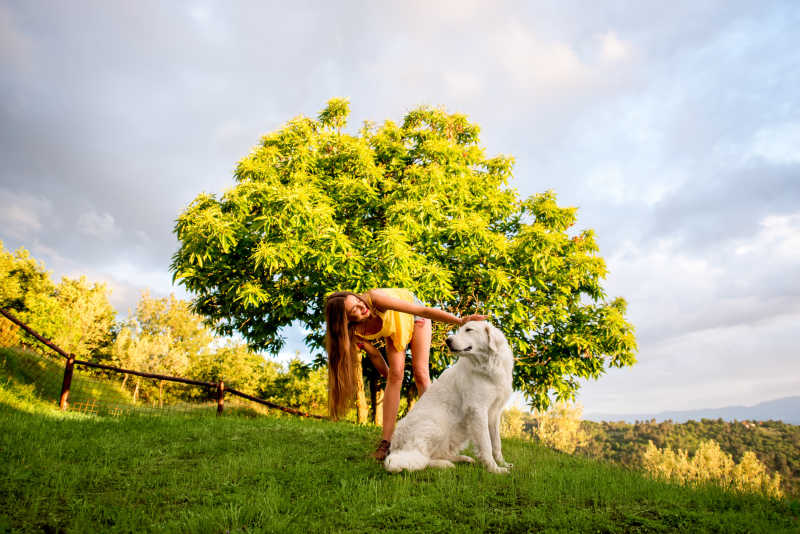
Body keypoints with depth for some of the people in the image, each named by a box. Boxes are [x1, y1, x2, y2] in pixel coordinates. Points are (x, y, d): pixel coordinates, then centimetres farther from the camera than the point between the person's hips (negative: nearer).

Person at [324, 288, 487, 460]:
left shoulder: (374, 298, -41)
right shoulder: (355, 334, -29)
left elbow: (423, 310, -41)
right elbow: (374, 355, -10)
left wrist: (459, 320, -45)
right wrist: (388, 376, 1)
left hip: (413, 316, -2)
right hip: (393, 330, 2)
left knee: (420, 372, -12)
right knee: (395, 375, -13)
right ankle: (386, 441, -12)